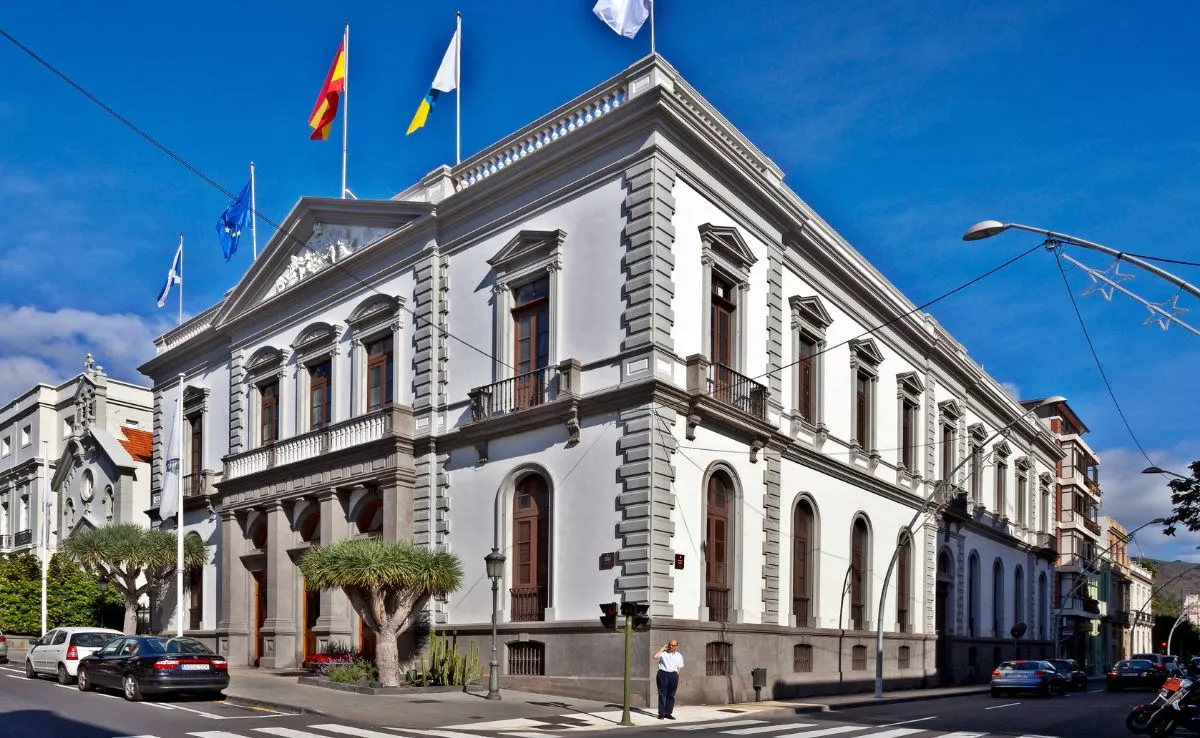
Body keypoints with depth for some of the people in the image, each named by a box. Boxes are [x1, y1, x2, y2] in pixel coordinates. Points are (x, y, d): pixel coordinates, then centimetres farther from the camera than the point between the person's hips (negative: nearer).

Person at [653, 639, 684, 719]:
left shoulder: (679, 656, 12)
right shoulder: (663, 653, 1)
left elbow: (680, 667, 19)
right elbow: (655, 657, -16)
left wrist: (677, 672, 1)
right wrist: (662, 649, -10)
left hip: (673, 675, 3)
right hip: (663, 674, -3)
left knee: (671, 695, 5)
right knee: (662, 694, -4)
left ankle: (668, 713, 12)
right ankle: (661, 713, -1)